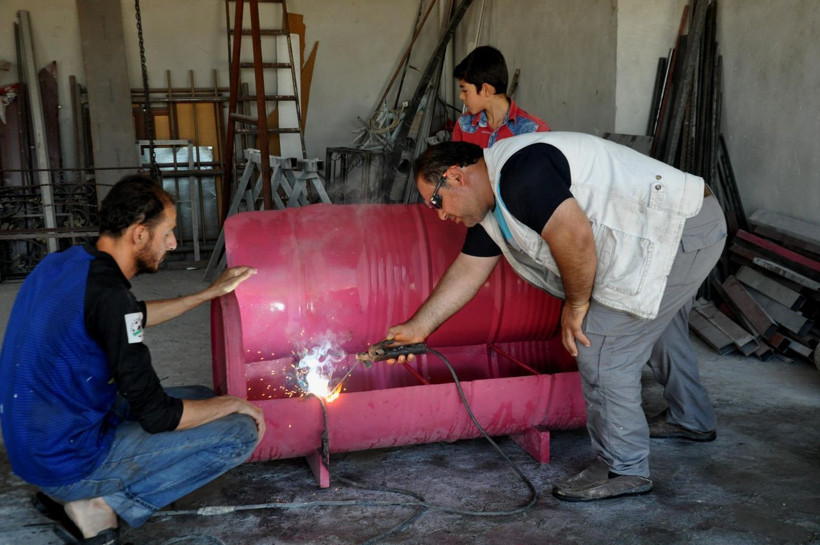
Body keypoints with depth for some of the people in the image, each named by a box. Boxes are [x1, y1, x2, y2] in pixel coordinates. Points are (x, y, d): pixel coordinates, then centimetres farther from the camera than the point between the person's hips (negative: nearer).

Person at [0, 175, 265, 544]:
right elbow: (158, 416, -22)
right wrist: (234, 403, -5)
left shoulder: (60, 264, 2)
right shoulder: (108, 294, -25)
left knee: (201, 398, 19)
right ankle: (104, 502, -4)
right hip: (71, 463, -9)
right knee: (241, 432, -11)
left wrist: (210, 293, 21)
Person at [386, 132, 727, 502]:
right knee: (658, 329, 30)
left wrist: (575, 305, -15)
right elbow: (469, 269, 14)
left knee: (600, 348, -10)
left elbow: (575, 237, -31)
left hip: (679, 231, -11)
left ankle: (623, 469, 4)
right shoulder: (491, 201, 10)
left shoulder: (520, 169, -23)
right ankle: (691, 419, 52)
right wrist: (418, 327, 12)